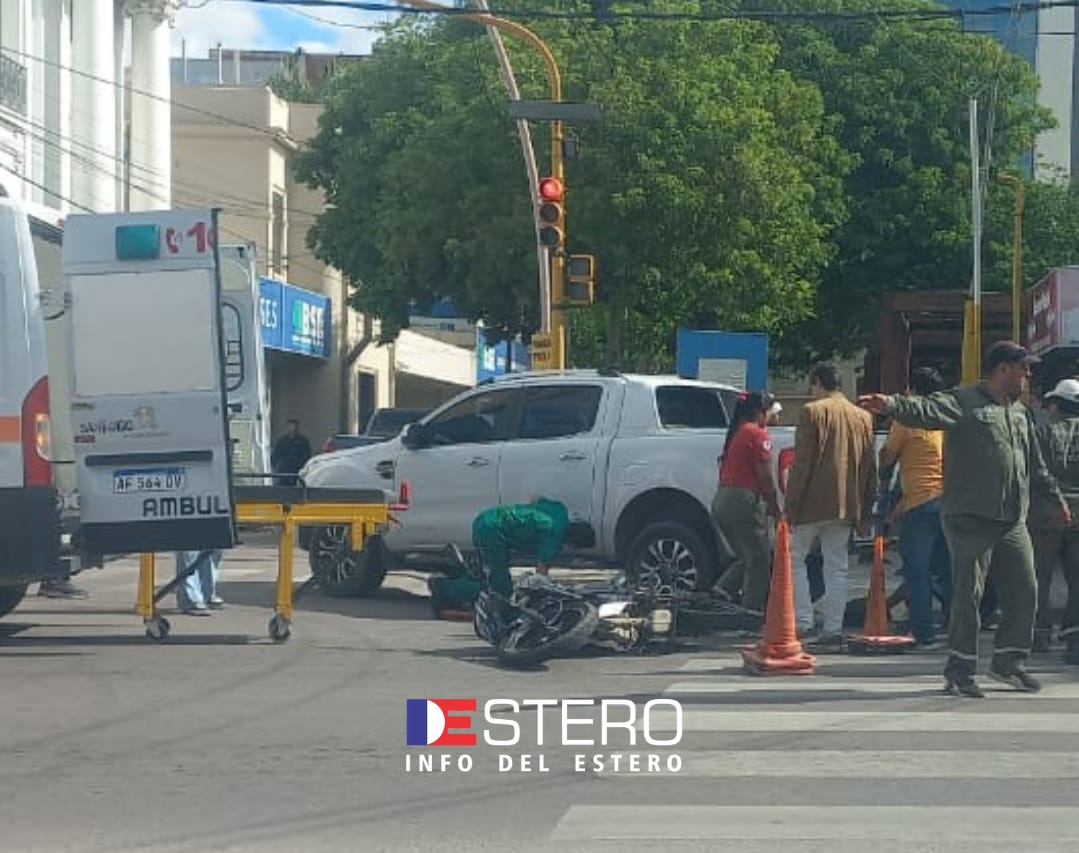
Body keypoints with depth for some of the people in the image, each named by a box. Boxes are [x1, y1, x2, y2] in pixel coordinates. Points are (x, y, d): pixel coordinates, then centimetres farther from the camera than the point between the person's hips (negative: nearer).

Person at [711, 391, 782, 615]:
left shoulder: (735, 434, 17)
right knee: (759, 561, 2)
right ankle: (752, 612, 1)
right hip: (744, 502, -8)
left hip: (721, 501, 8)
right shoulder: (757, 434, -8)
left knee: (746, 559, 18)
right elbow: (765, 478, -10)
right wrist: (774, 507, 3)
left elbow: (725, 471, 14)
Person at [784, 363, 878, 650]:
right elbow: (870, 468, 12)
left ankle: (803, 622, -2)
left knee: (795, 557, 7)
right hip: (847, 506, 5)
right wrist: (864, 510, 16)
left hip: (813, 503, -5)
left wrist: (791, 505, -9)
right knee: (836, 566, 9)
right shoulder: (863, 417, 11)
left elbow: (801, 463, -12)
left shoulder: (812, 412, -7)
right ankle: (833, 630, 6)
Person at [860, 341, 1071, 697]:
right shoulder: (964, 401, -5)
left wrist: (1055, 499, 37)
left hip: (1013, 523, 7)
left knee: (1024, 591, 8)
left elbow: (1035, 465, 31)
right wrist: (892, 405, -43)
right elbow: (926, 410, -24)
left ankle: (1009, 661, 24)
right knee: (968, 594, -3)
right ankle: (960, 671, 6)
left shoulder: (1019, 413, 19)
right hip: (971, 519, -7)